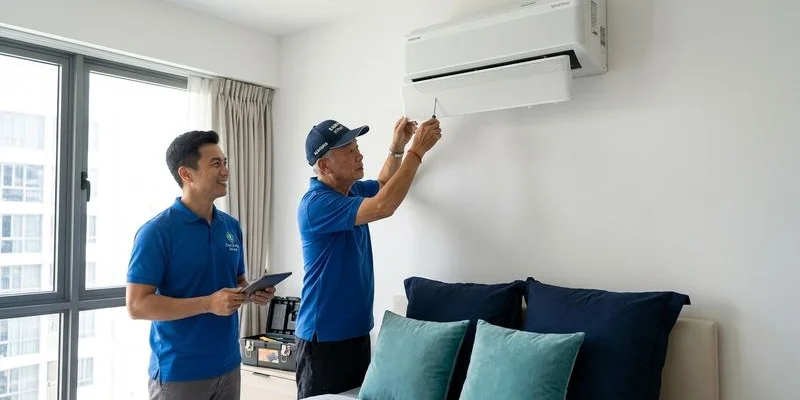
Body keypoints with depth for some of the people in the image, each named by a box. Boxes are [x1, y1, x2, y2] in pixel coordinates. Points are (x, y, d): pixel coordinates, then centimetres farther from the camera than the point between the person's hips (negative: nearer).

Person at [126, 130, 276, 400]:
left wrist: (253, 293, -7)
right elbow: (137, 305, -17)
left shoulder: (232, 227, 5)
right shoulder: (156, 232, -14)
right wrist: (208, 304, -25)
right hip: (178, 373, -6)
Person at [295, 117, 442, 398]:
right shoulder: (316, 203, -23)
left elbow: (383, 184, 24)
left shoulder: (351, 190, 5)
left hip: (357, 329, 9)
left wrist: (397, 147, 4)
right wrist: (417, 150, -25)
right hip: (324, 337, -8)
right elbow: (383, 206, -33)